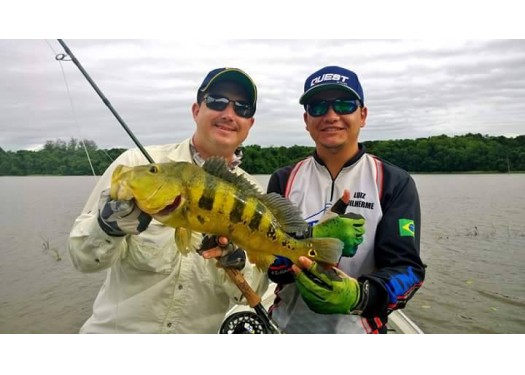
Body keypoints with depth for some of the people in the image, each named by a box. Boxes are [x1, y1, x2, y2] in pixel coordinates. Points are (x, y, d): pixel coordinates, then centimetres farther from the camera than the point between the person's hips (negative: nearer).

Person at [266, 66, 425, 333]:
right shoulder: (283, 181, -5)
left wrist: (358, 295, -36)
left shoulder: (395, 183, -9)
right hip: (287, 326, 2)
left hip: (358, 330, -1)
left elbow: (406, 267, -17)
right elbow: (266, 263, -11)